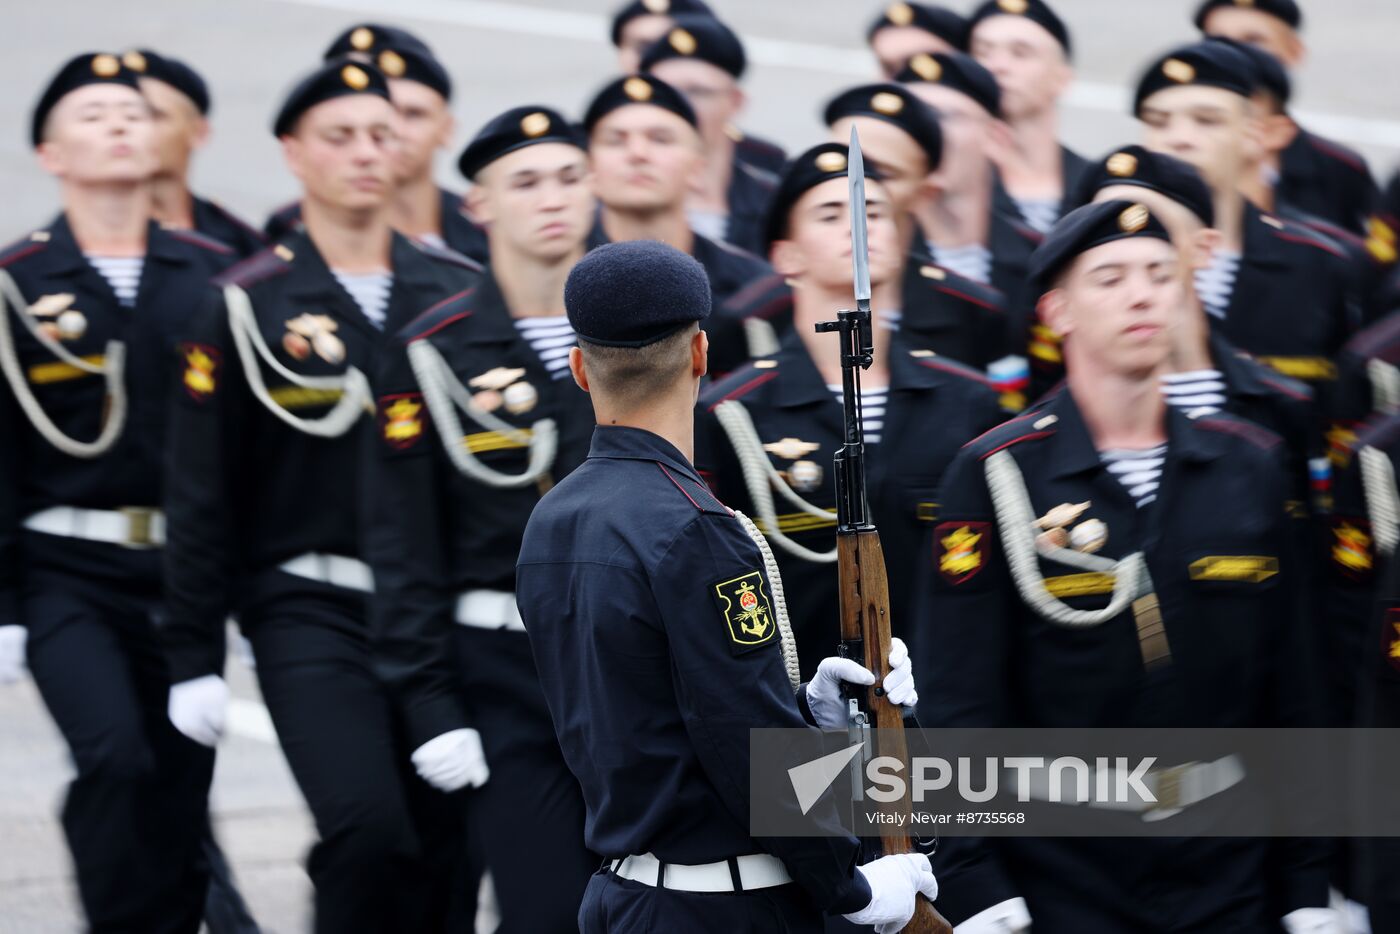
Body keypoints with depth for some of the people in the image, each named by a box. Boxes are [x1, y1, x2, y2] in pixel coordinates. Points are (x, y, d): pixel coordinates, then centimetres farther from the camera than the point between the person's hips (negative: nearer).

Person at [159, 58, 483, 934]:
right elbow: (202, 494, -1)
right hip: (310, 614, -3)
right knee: (367, 830, -20)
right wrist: (195, 657, -3)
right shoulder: (248, 305, -2)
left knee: (444, 847, 3)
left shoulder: (461, 293, 7)